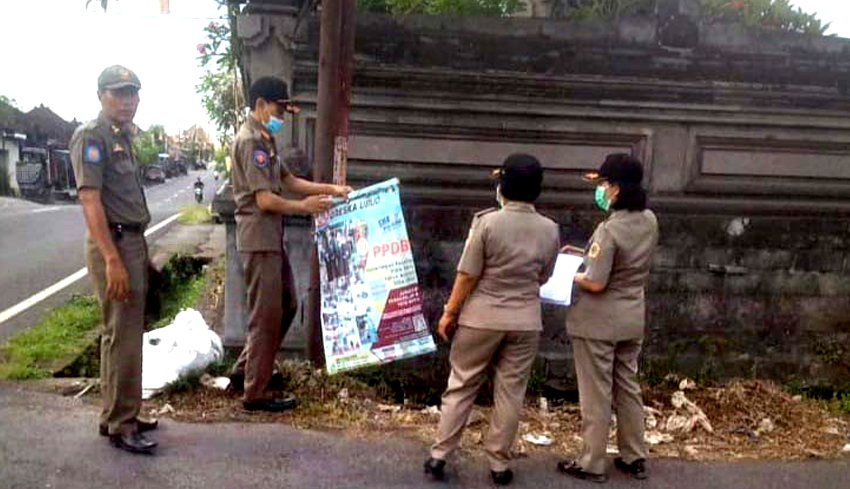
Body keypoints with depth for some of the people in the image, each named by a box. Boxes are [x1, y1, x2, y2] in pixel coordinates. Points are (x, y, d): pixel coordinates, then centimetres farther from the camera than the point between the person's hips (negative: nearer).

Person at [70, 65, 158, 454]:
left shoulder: (123, 137, 18)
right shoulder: (91, 136, -10)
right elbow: (90, 201, -18)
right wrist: (113, 260, -24)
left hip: (133, 242, 10)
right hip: (113, 244, -9)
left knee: (126, 332, 14)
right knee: (122, 335, -6)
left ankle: (119, 415, 25)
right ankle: (120, 425, 4)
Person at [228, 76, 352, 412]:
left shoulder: (265, 140, 17)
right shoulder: (251, 141, -15)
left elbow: (289, 180, 18)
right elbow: (265, 200, -20)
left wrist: (331, 189, 9)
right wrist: (305, 207, -7)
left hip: (272, 239, 10)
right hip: (259, 238, -10)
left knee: (287, 306, 17)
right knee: (266, 315, -3)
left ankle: (244, 369, 27)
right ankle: (255, 393, 8)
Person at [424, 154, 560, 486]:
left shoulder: (487, 222, -14)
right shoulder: (550, 230, -4)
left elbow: (467, 275, -12)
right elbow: (542, 278, 6)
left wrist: (449, 313, -1)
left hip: (481, 318, -2)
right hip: (525, 322, 2)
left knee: (461, 387, 11)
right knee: (510, 393, 12)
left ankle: (439, 456, 18)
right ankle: (499, 464, 22)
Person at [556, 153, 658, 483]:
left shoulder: (608, 230, -23)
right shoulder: (649, 221, 1)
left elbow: (595, 283, -23)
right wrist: (597, 220, 18)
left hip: (599, 322, -7)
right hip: (632, 319, 8)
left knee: (596, 394, 4)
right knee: (628, 388, 19)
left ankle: (591, 464, 16)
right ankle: (634, 458, 30)